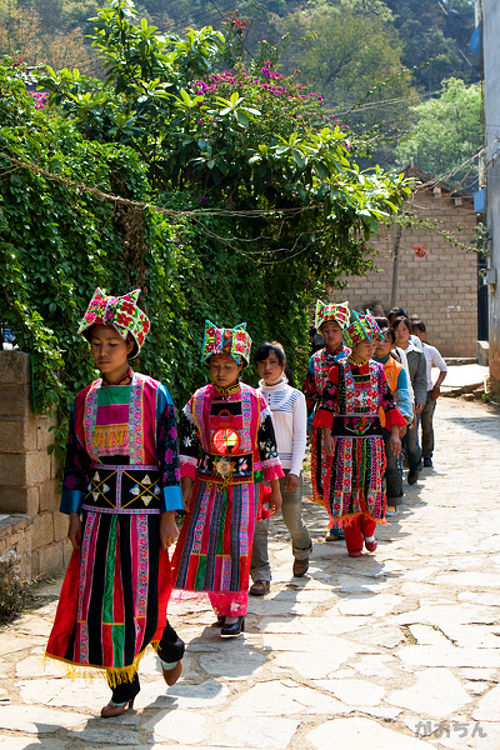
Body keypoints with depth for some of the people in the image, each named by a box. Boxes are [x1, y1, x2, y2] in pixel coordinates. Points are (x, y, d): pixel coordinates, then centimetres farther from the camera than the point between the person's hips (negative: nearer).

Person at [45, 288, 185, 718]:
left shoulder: (153, 394, -5)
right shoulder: (86, 400, 6)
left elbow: (169, 456, -5)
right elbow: (76, 460, 10)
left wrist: (169, 516, -9)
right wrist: (74, 515, 7)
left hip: (143, 508, -4)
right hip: (99, 510, 4)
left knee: (142, 598, -2)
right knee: (102, 598, 4)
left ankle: (170, 646, 32)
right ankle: (123, 688, 18)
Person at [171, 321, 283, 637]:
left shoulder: (255, 400, -2)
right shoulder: (199, 401, 2)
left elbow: (268, 446, 2)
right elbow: (189, 445, 4)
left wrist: (275, 488, 3)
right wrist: (187, 485, -1)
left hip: (244, 484, -2)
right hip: (208, 484, 2)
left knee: (237, 545, -6)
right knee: (206, 543, 0)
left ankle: (236, 611, 4)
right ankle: (222, 606, 17)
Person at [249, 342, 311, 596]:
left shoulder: (294, 397, 3)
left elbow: (300, 437, 0)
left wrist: (294, 471, -9)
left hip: (286, 467, -1)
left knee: (292, 520, 7)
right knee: (257, 523, -6)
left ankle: (302, 553, 38)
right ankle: (261, 576, 0)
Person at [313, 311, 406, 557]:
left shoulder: (377, 369, 7)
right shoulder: (339, 369, -2)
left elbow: (388, 402, 9)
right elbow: (327, 402, -3)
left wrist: (395, 434, 3)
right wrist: (327, 435, -10)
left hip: (371, 435, 2)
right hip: (344, 435, -2)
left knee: (372, 484, -3)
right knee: (346, 485, -1)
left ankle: (368, 530, 23)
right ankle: (353, 542, 10)